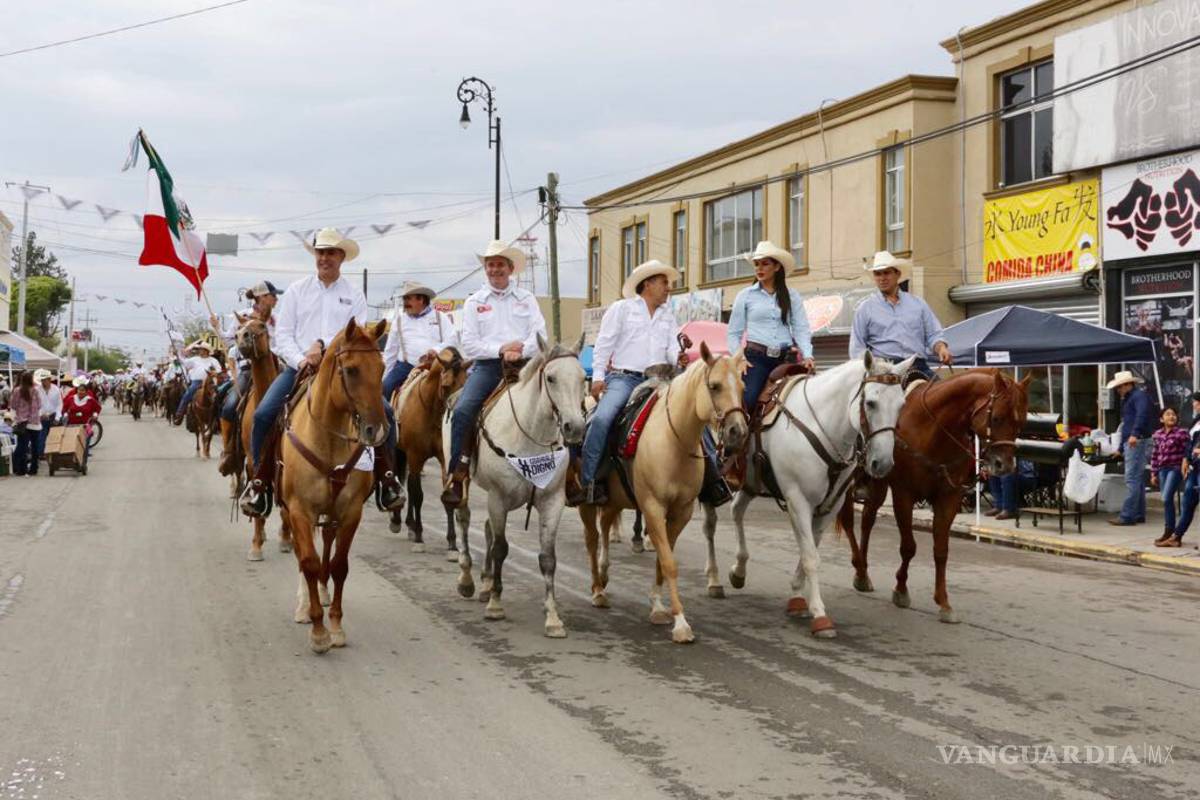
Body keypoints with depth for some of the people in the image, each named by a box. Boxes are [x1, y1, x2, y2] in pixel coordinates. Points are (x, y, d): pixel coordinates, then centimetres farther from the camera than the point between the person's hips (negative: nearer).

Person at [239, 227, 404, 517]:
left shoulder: (355, 295, 8)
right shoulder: (296, 290, 10)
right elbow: (282, 335, 4)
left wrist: (324, 345, -18)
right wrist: (300, 361, -13)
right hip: (299, 367, 0)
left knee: (384, 411, -18)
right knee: (263, 414, -21)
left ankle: (386, 477, 1)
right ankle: (260, 481, -3)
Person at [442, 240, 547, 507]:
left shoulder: (526, 299, 15)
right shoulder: (474, 302, 13)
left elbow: (540, 335, 4)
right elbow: (469, 345, 4)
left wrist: (521, 351, -15)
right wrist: (500, 349, -11)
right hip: (487, 366, 0)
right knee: (462, 411, -24)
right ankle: (458, 476, -18)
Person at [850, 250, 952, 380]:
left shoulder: (918, 304, 19)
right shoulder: (865, 309, 13)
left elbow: (933, 335, 18)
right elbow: (857, 348, 11)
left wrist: (941, 348, -4)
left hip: (918, 367, 2)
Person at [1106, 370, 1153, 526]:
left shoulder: (1139, 395, -8)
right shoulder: (1127, 400, 24)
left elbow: (1142, 414, -28)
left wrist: (1135, 434, -40)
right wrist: (1121, 449, 31)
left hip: (1137, 442, -11)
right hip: (1130, 443, 11)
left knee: (1132, 480, -13)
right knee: (1138, 480, 13)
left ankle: (1128, 516, -15)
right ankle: (1139, 514, 18)